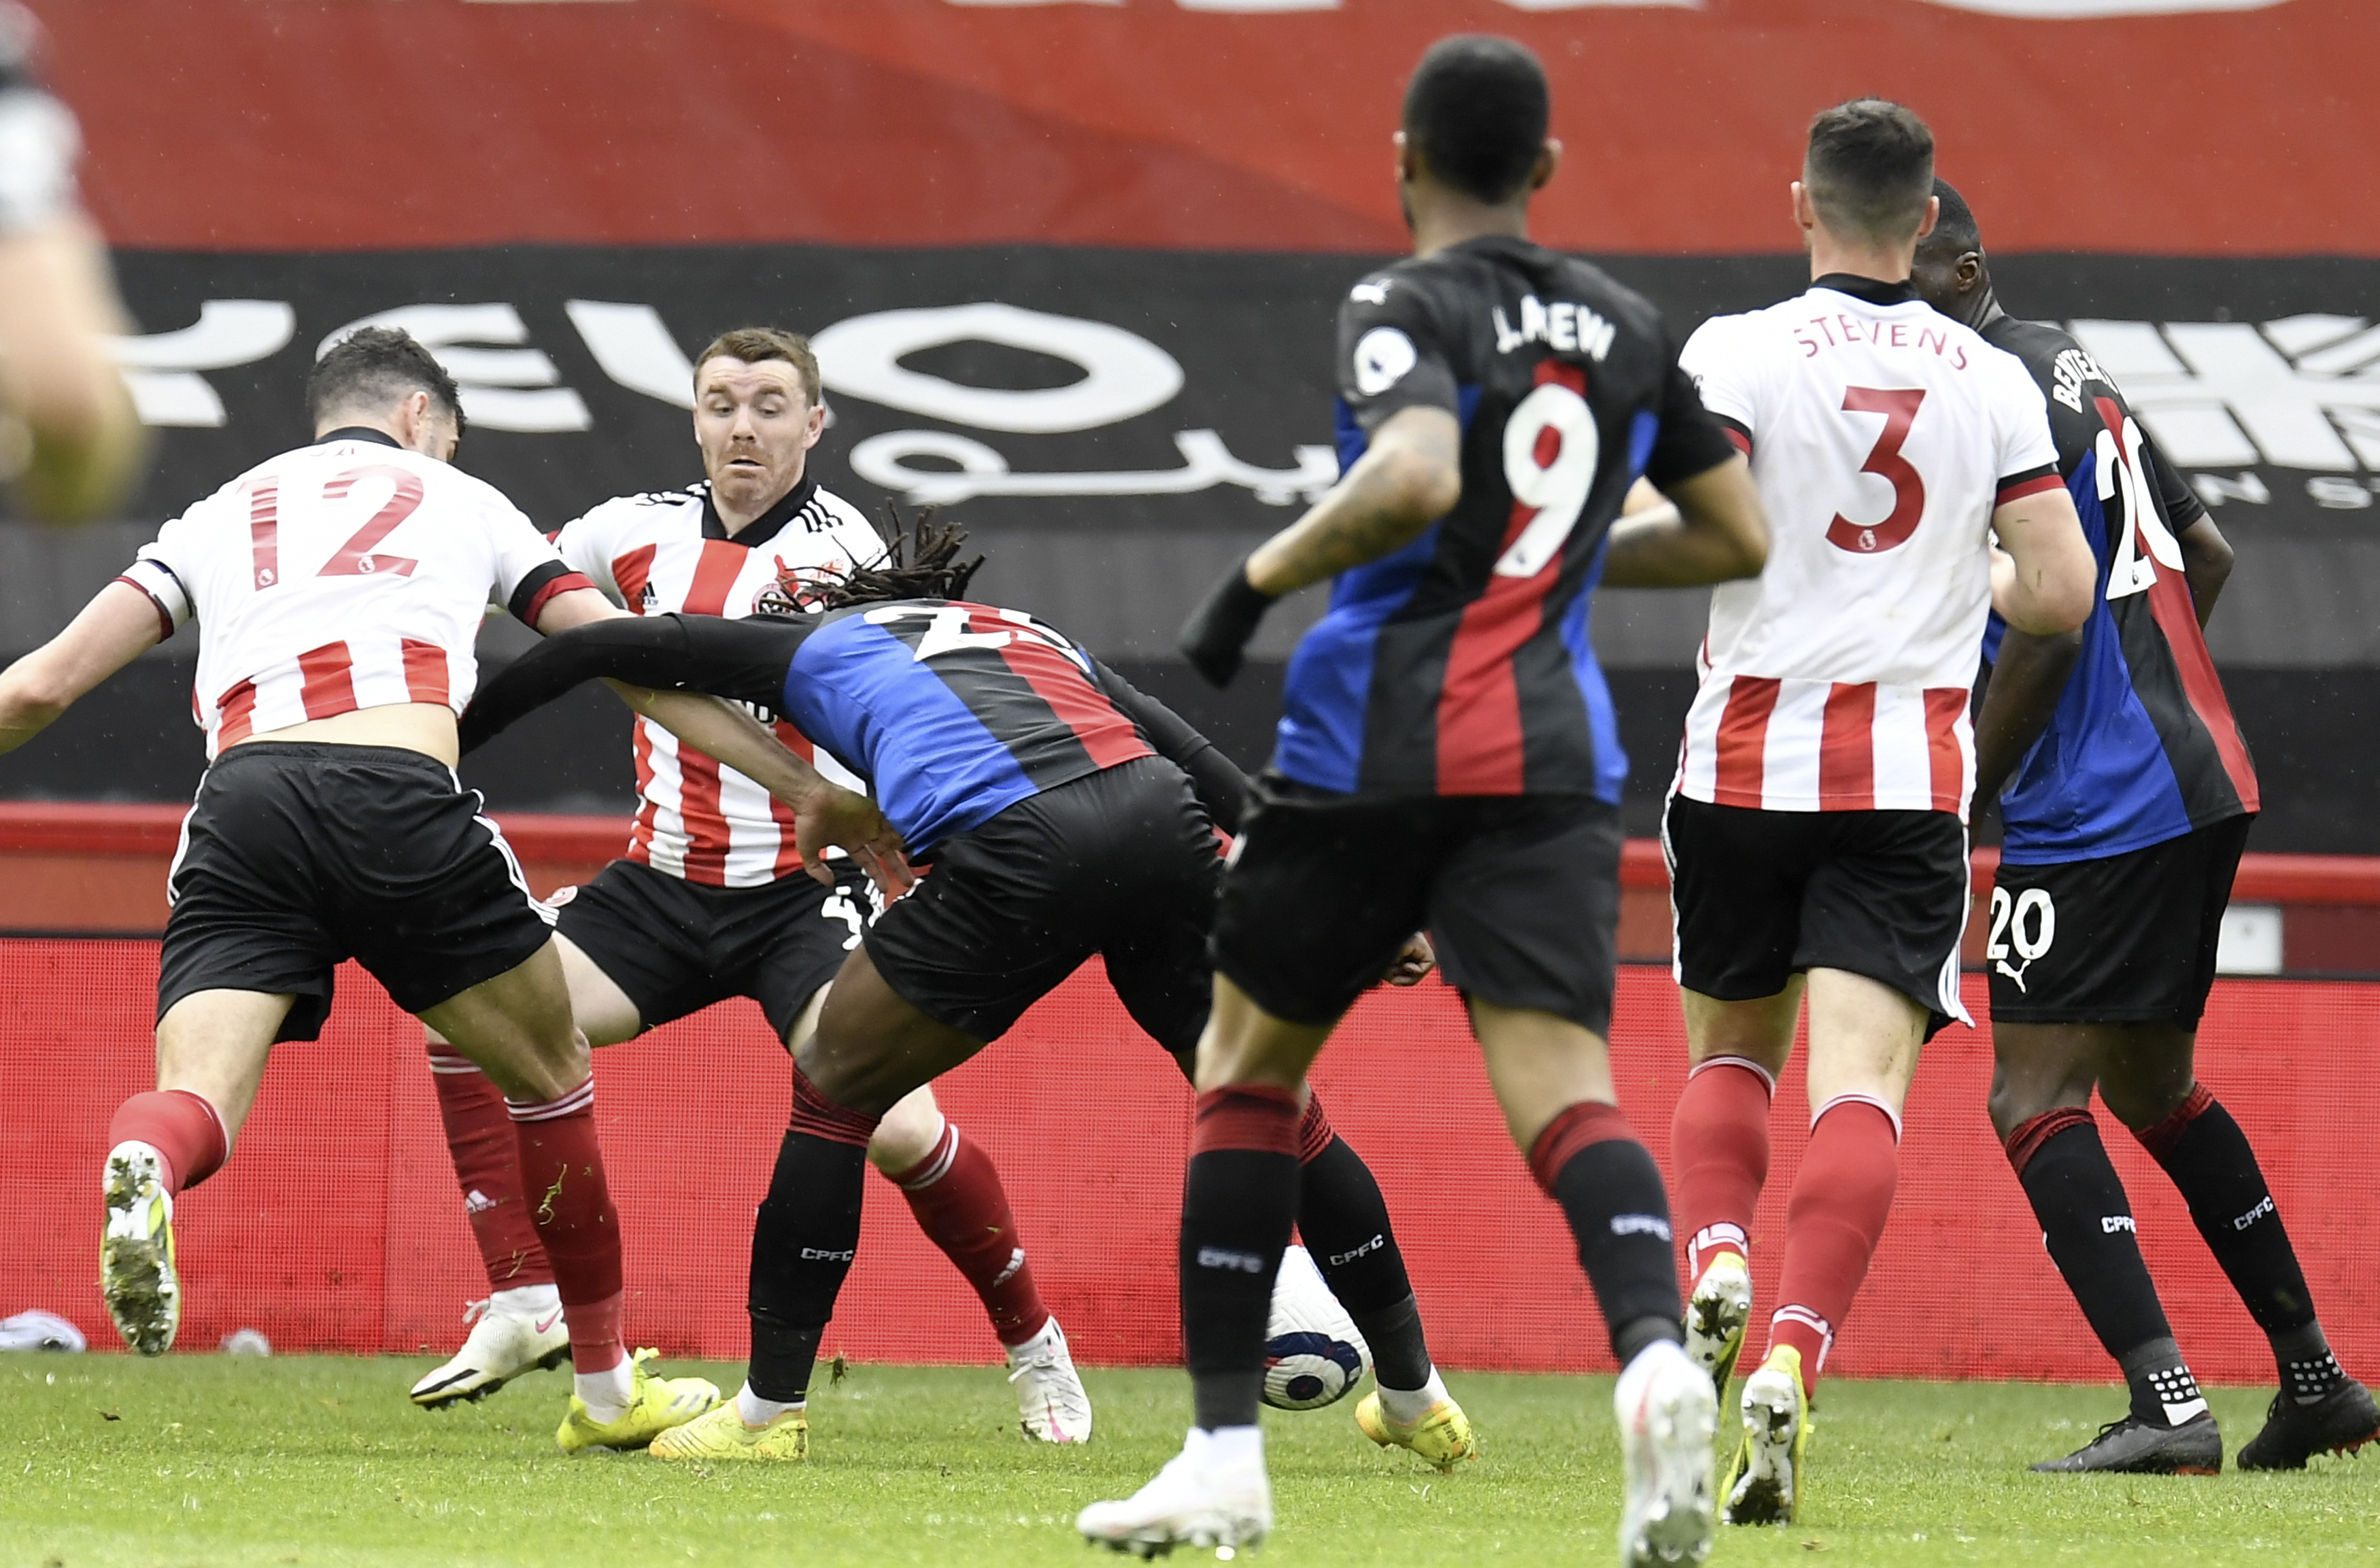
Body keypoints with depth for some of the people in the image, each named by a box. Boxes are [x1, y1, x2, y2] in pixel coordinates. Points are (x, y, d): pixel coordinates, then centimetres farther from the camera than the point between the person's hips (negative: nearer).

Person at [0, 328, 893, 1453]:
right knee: (551, 1075, 21)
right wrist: (810, 791, 34)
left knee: (197, 1101, -9)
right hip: (399, 794, -1)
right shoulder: (461, 504, 28)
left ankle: (143, 1167, -48)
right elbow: (643, 674, 28)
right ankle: (607, 1390, 30)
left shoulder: (219, 516, 30)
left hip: (240, 801, 1)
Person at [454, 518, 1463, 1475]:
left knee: (833, 1086, 16)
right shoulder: (1041, 638, 38)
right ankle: (1416, 1398, 29)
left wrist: (458, 733, 43)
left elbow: (605, 649, 32)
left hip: (1015, 852, -4)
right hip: (1162, 823, 4)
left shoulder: (820, 643, 30)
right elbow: (1219, 776, 31)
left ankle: (770, 1409, 16)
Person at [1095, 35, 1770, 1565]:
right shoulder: (1626, 330, 13)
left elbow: (1416, 478, -24)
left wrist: (1262, 575, -11)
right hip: (1556, 755, 3)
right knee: (1567, 1086, -9)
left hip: (1372, 745, -3)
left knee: (1248, 1069, 15)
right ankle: (1657, 1352, -41)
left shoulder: (1407, 307, -4)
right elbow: (1738, 535, 20)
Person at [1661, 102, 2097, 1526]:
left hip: (1750, 754, 0)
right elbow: (2063, 595, 3)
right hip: (1913, 767, 0)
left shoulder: (1739, 352, -4)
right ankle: (1793, 1358, -26)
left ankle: (1715, 1260, -6)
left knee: (1729, 1051, 19)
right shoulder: (1993, 380, 5)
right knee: (1861, 1085, -8)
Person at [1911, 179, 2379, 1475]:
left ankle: (2165, 1404, -21)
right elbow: (2204, 555, 24)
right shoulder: (2070, 369, 17)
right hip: (2199, 778, 10)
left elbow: (2047, 625, -19)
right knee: (2151, 1084, 22)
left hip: (2100, 808, -10)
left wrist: (1950, 798, -13)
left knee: (2033, 1098, -11)